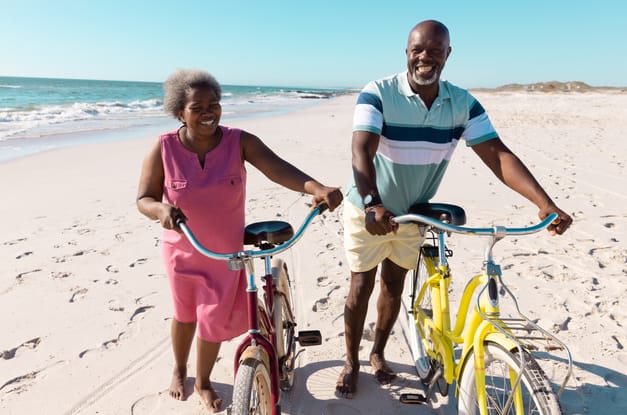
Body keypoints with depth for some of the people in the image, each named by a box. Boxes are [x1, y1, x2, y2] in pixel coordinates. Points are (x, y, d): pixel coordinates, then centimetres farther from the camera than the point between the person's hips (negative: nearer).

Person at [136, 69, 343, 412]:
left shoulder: (239, 141, -17)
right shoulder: (163, 149, -16)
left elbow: (278, 168, -30)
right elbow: (143, 199, -11)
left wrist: (316, 188, -48)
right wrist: (162, 209, -35)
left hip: (226, 253, 0)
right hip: (182, 251, 1)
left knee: (214, 320, 10)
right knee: (185, 315, 21)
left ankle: (203, 382, 38)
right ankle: (179, 370, 51)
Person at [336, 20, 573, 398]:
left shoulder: (463, 103, -9)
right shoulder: (378, 93, -20)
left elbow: (498, 154, -16)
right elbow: (362, 151, -32)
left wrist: (546, 203, -27)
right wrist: (372, 204, -49)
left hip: (413, 213, 4)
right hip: (369, 210, -3)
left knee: (394, 286, 15)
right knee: (362, 286, 6)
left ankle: (379, 354, 38)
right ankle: (351, 363, 27)